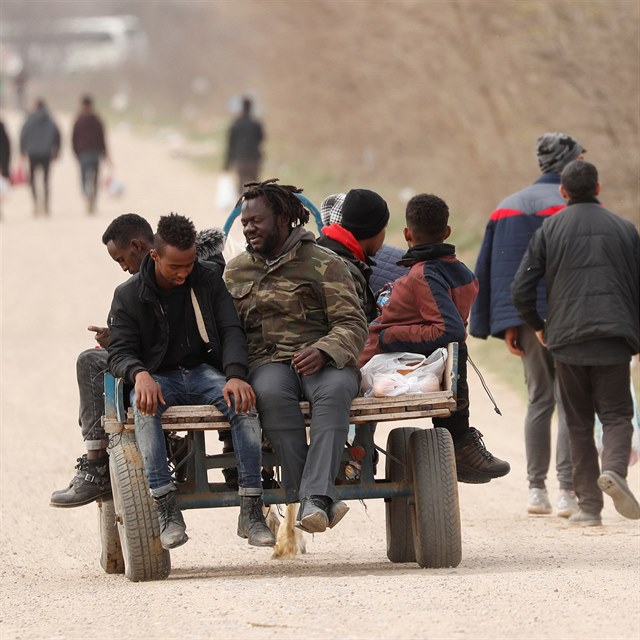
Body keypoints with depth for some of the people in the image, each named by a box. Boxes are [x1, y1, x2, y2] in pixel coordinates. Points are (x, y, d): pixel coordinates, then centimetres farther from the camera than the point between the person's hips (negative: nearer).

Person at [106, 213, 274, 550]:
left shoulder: (208, 279, 5)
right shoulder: (129, 295, 0)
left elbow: (231, 331, -1)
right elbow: (119, 352, -5)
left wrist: (235, 375, -22)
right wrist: (140, 375, -31)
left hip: (203, 371, 2)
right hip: (159, 378, -2)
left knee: (243, 400, -31)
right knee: (145, 405, -38)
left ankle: (250, 509, -33)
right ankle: (167, 510, -42)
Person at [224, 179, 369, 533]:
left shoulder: (324, 264, 7)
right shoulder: (235, 271, 20)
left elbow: (352, 324, -1)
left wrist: (323, 351, -21)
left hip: (323, 361, -2)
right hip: (268, 362, 2)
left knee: (334, 389, -38)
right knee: (272, 393, -37)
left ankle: (315, 496, -50)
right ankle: (302, 495, -41)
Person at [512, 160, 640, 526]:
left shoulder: (549, 231, 6)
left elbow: (522, 290, 1)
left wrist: (537, 326, 18)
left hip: (567, 340, 0)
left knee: (579, 423, 8)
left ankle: (589, 506, 4)